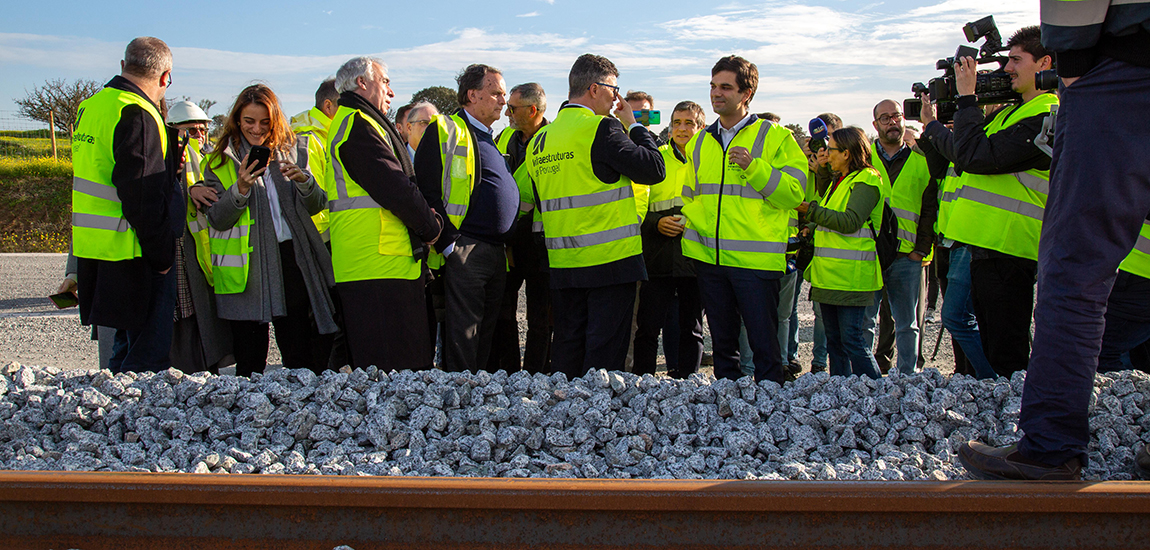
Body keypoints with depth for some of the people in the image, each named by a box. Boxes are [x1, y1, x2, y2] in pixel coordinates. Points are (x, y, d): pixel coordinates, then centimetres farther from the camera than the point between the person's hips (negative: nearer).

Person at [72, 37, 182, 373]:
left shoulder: (90, 107, 15)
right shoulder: (138, 116, -16)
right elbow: (141, 196, -21)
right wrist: (161, 255, -15)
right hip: (133, 255, -10)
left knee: (127, 344, 20)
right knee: (148, 357, -4)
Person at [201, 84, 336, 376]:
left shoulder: (292, 151, 11)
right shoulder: (220, 162, 5)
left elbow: (316, 206, 9)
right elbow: (217, 220, -2)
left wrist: (304, 181, -12)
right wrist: (240, 190, -19)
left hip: (291, 257, 2)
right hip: (246, 267, -1)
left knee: (300, 355, 3)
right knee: (250, 359, 2)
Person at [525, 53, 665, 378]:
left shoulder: (540, 140, 11)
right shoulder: (602, 128, -12)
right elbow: (654, 169, -10)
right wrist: (633, 125, 3)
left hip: (562, 264, 7)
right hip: (611, 261, -7)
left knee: (567, 348, 13)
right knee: (604, 353, -1)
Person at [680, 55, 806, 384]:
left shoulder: (776, 137, -1)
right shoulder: (699, 143, 14)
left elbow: (794, 193, -9)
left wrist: (754, 167, -19)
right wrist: (692, 230, 7)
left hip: (756, 259, -5)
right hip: (708, 258, 5)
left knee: (764, 342, -1)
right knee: (722, 342, 14)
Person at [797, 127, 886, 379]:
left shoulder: (866, 181, -8)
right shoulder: (839, 182, 20)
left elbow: (850, 222, -21)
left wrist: (810, 209, -19)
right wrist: (811, 228, 10)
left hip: (852, 275, -9)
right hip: (830, 274, 9)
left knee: (853, 341, -10)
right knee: (834, 341, 12)